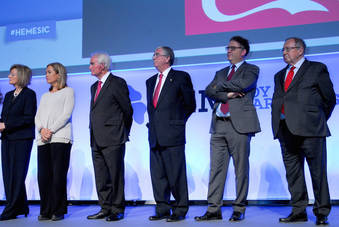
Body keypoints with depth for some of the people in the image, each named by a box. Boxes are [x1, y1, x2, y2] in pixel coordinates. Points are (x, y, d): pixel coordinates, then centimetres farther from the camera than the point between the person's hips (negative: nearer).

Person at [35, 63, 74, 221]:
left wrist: (51, 130, -13)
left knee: (58, 175, -7)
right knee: (43, 176, -1)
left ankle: (58, 211, 0)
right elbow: (38, 117, 16)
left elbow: (66, 114, -4)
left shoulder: (68, 91, 9)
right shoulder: (45, 96, 26)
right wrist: (42, 129, -5)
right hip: (43, 140, 5)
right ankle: (46, 211, 5)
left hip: (60, 138, -5)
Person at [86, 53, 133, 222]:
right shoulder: (94, 87, 19)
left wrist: (124, 131, 6)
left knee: (115, 175, -2)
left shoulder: (117, 83, -5)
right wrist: (94, 134, 15)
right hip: (96, 140, 8)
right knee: (101, 177, 10)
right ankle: (105, 208, 18)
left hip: (113, 138, -8)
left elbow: (127, 109, -3)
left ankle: (117, 210, 5)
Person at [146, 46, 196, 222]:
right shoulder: (150, 81, 18)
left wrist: (176, 122, 4)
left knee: (176, 174, -1)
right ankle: (162, 209, 18)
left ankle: (180, 210, 10)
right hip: (155, 135, 6)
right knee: (157, 174, 8)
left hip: (172, 135, -6)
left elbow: (190, 105, 2)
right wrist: (153, 125, 14)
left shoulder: (181, 77, -1)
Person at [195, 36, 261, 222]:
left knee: (241, 169, 0)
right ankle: (214, 209, 7)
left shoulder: (251, 70, 8)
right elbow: (209, 91, 8)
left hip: (239, 124, -5)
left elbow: (242, 85, -13)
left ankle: (239, 209, 9)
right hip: (218, 125, 5)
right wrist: (227, 94, -9)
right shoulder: (221, 72, 23)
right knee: (216, 168, 3)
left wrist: (220, 86, 1)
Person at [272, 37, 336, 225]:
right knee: (292, 173, 7)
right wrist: (278, 127, 6)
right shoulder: (280, 75, 21)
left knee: (318, 171, -1)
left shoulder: (317, 69, 5)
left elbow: (329, 99, 6)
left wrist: (318, 121, 9)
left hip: (310, 131, -5)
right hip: (286, 130, 6)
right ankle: (299, 211, 15)